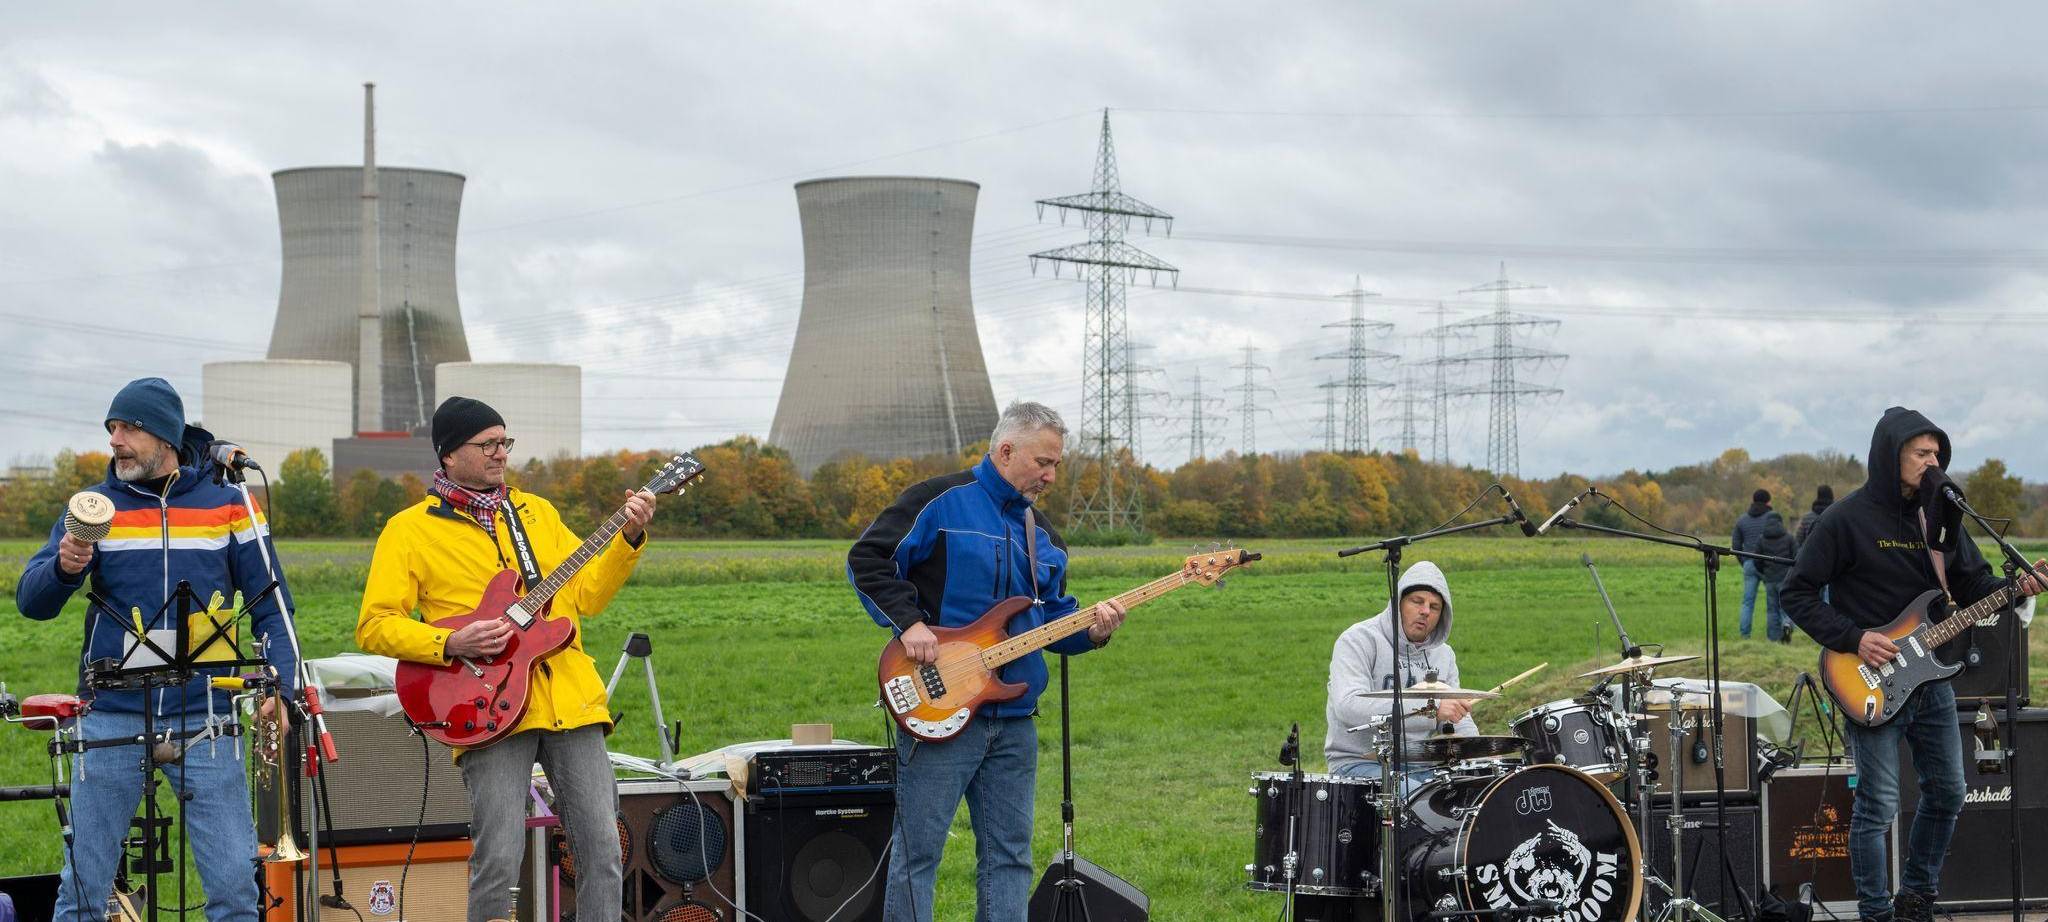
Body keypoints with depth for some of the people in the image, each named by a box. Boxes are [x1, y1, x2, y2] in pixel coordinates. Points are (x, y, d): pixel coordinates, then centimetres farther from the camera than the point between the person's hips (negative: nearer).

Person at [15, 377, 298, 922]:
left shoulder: (228, 506, 4)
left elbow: (271, 607, 8)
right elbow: (31, 601, 0)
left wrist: (279, 683, -7)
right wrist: (64, 568, -22)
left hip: (204, 723, -1)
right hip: (111, 722, 1)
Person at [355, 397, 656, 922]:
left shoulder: (536, 511, 19)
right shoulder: (409, 530, 4)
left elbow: (587, 594, 15)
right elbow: (374, 626, -1)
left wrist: (630, 538, 0)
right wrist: (451, 645, -14)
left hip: (569, 699, 4)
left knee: (602, 851, 0)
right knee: (499, 862, -13)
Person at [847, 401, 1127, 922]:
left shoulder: (1040, 533, 18)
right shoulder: (940, 502, -5)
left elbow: (1052, 614, 19)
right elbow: (867, 559, -7)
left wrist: (1090, 630, -2)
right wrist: (909, 622, -17)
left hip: (1013, 720, 7)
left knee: (1009, 858, 8)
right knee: (916, 854, -4)